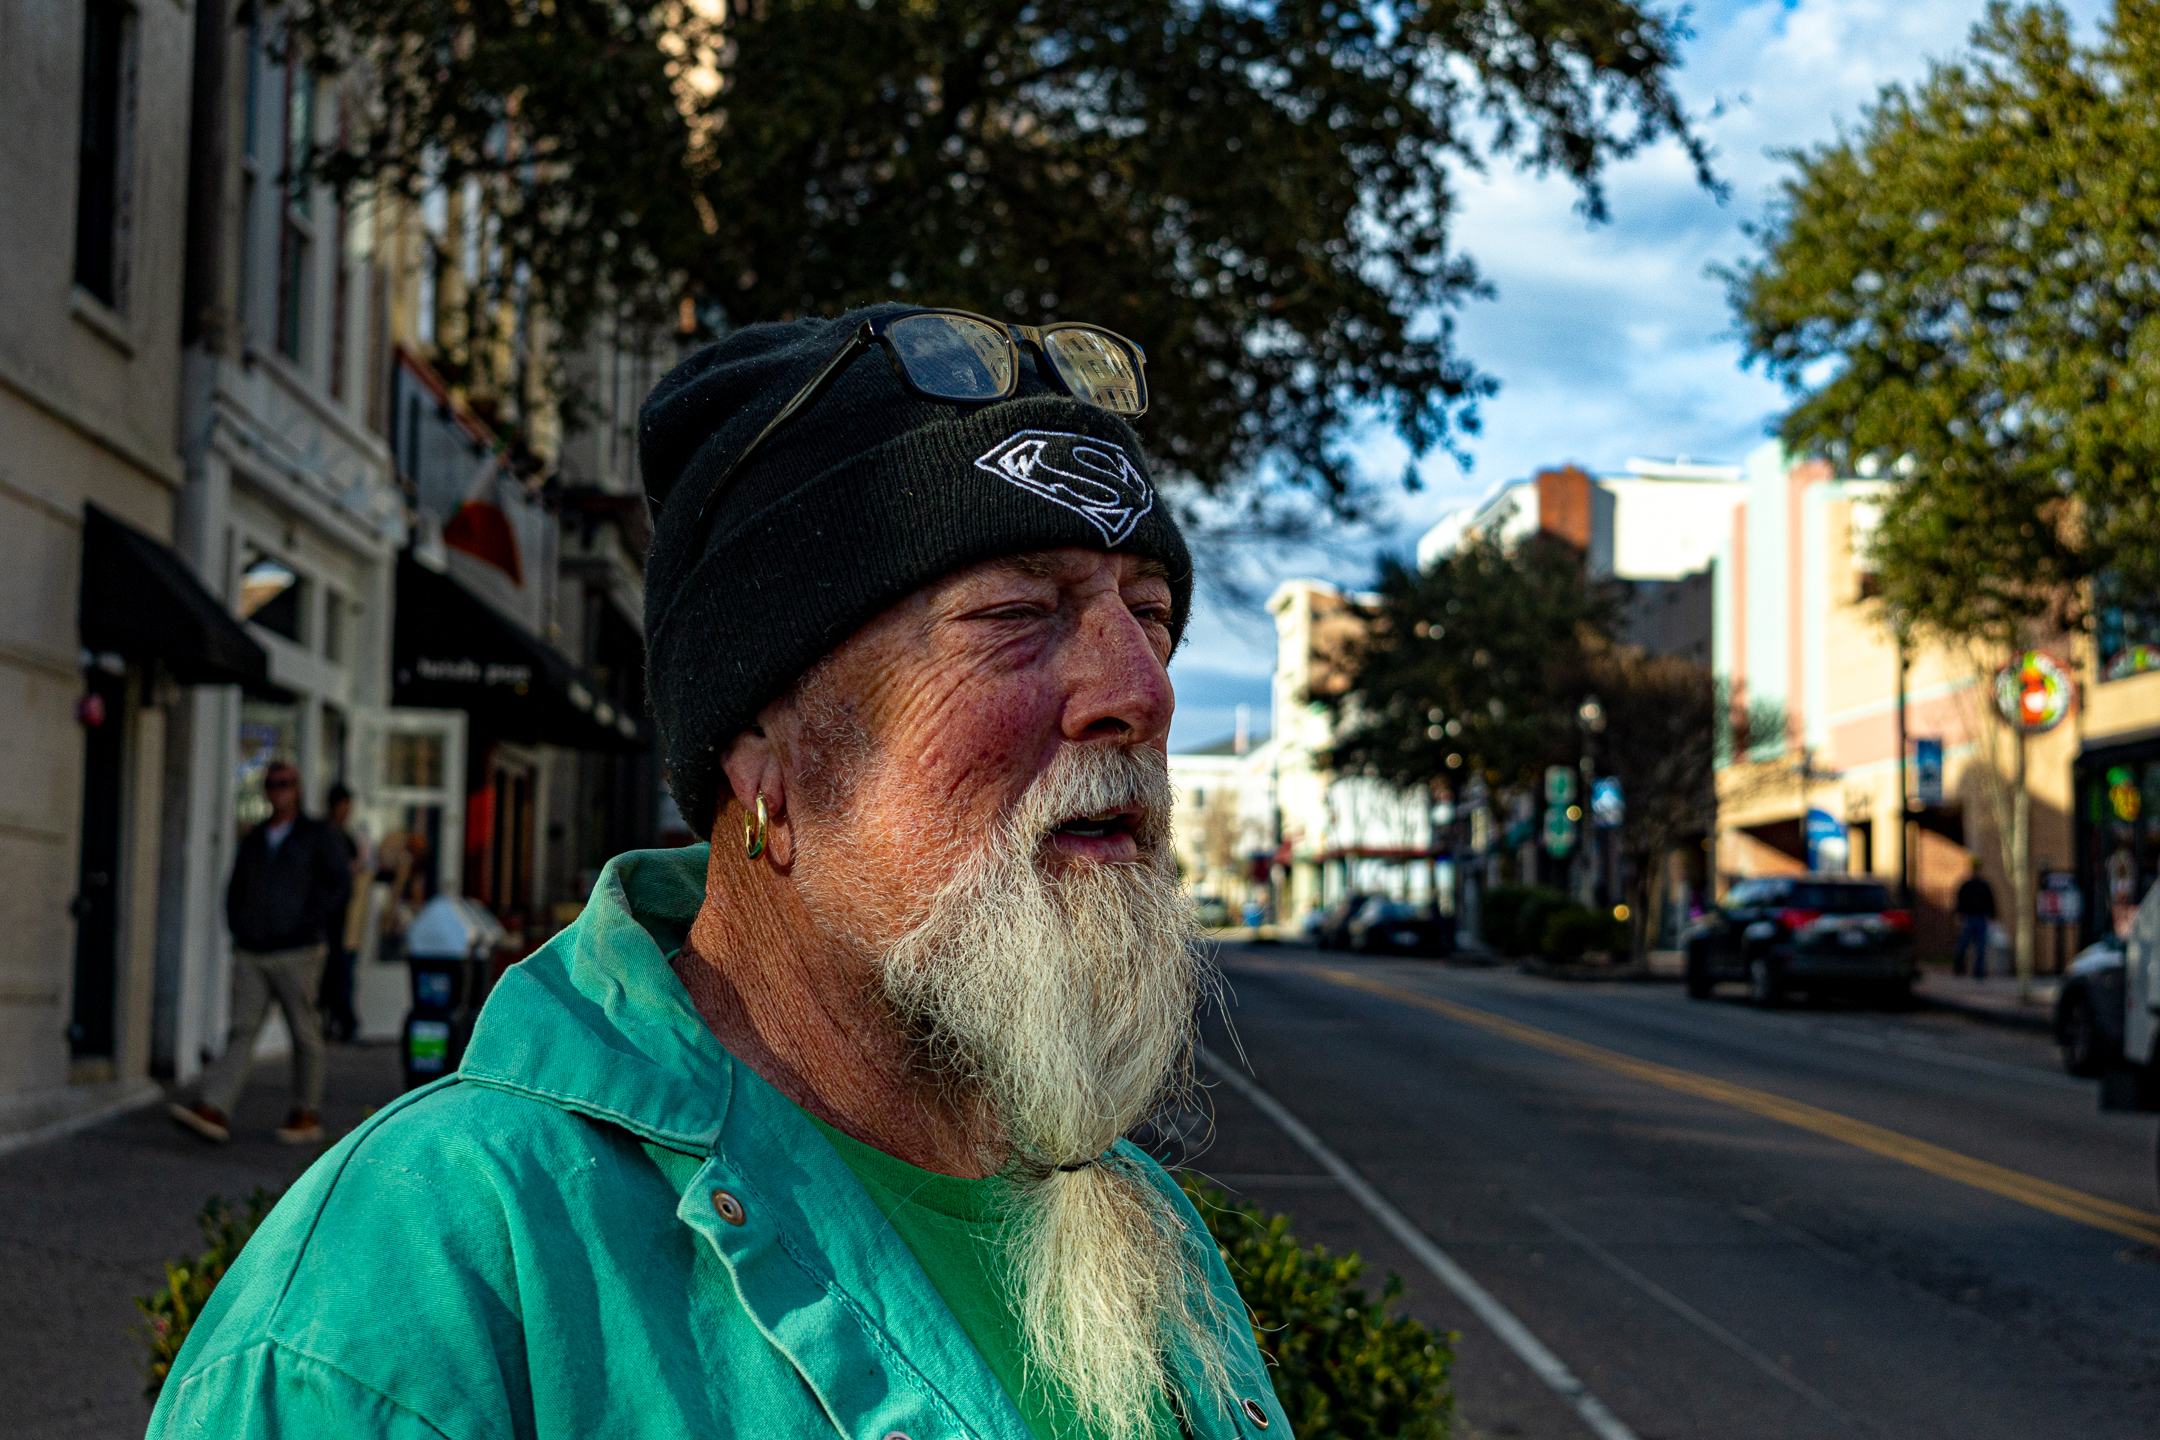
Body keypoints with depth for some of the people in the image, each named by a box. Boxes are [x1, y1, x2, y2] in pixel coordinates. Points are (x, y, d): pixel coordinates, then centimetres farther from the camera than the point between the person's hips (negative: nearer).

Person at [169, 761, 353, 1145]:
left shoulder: (316, 835, 1)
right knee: (241, 1031, -6)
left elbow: (341, 880, -5)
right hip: (251, 955, 4)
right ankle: (214, 1112, -17)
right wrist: (237, 926, 9)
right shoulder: (253, 840, 15)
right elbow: (236, 888, 25)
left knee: (304, 1034, 3)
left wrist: (313, 923, -10)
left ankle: (308, 1116, 14)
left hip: (297, 953, -4)